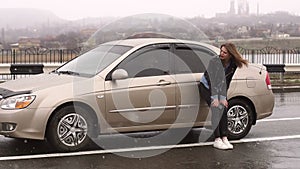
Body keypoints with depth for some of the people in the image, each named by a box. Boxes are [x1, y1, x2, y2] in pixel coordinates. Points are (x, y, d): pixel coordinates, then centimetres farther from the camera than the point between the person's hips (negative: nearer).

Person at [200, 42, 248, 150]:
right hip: (206, 87, -5)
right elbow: (212, 80, -28)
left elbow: (226, 82, -9)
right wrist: (214, 99, -31)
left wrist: (223, 98, -16)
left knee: (223, 108, -12)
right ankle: (217, 140, -19)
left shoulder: (233, 65, -12)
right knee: (216, 110, -19)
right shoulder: (215, 61, -26)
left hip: (219, 88, 5)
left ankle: (224, 138, -10)